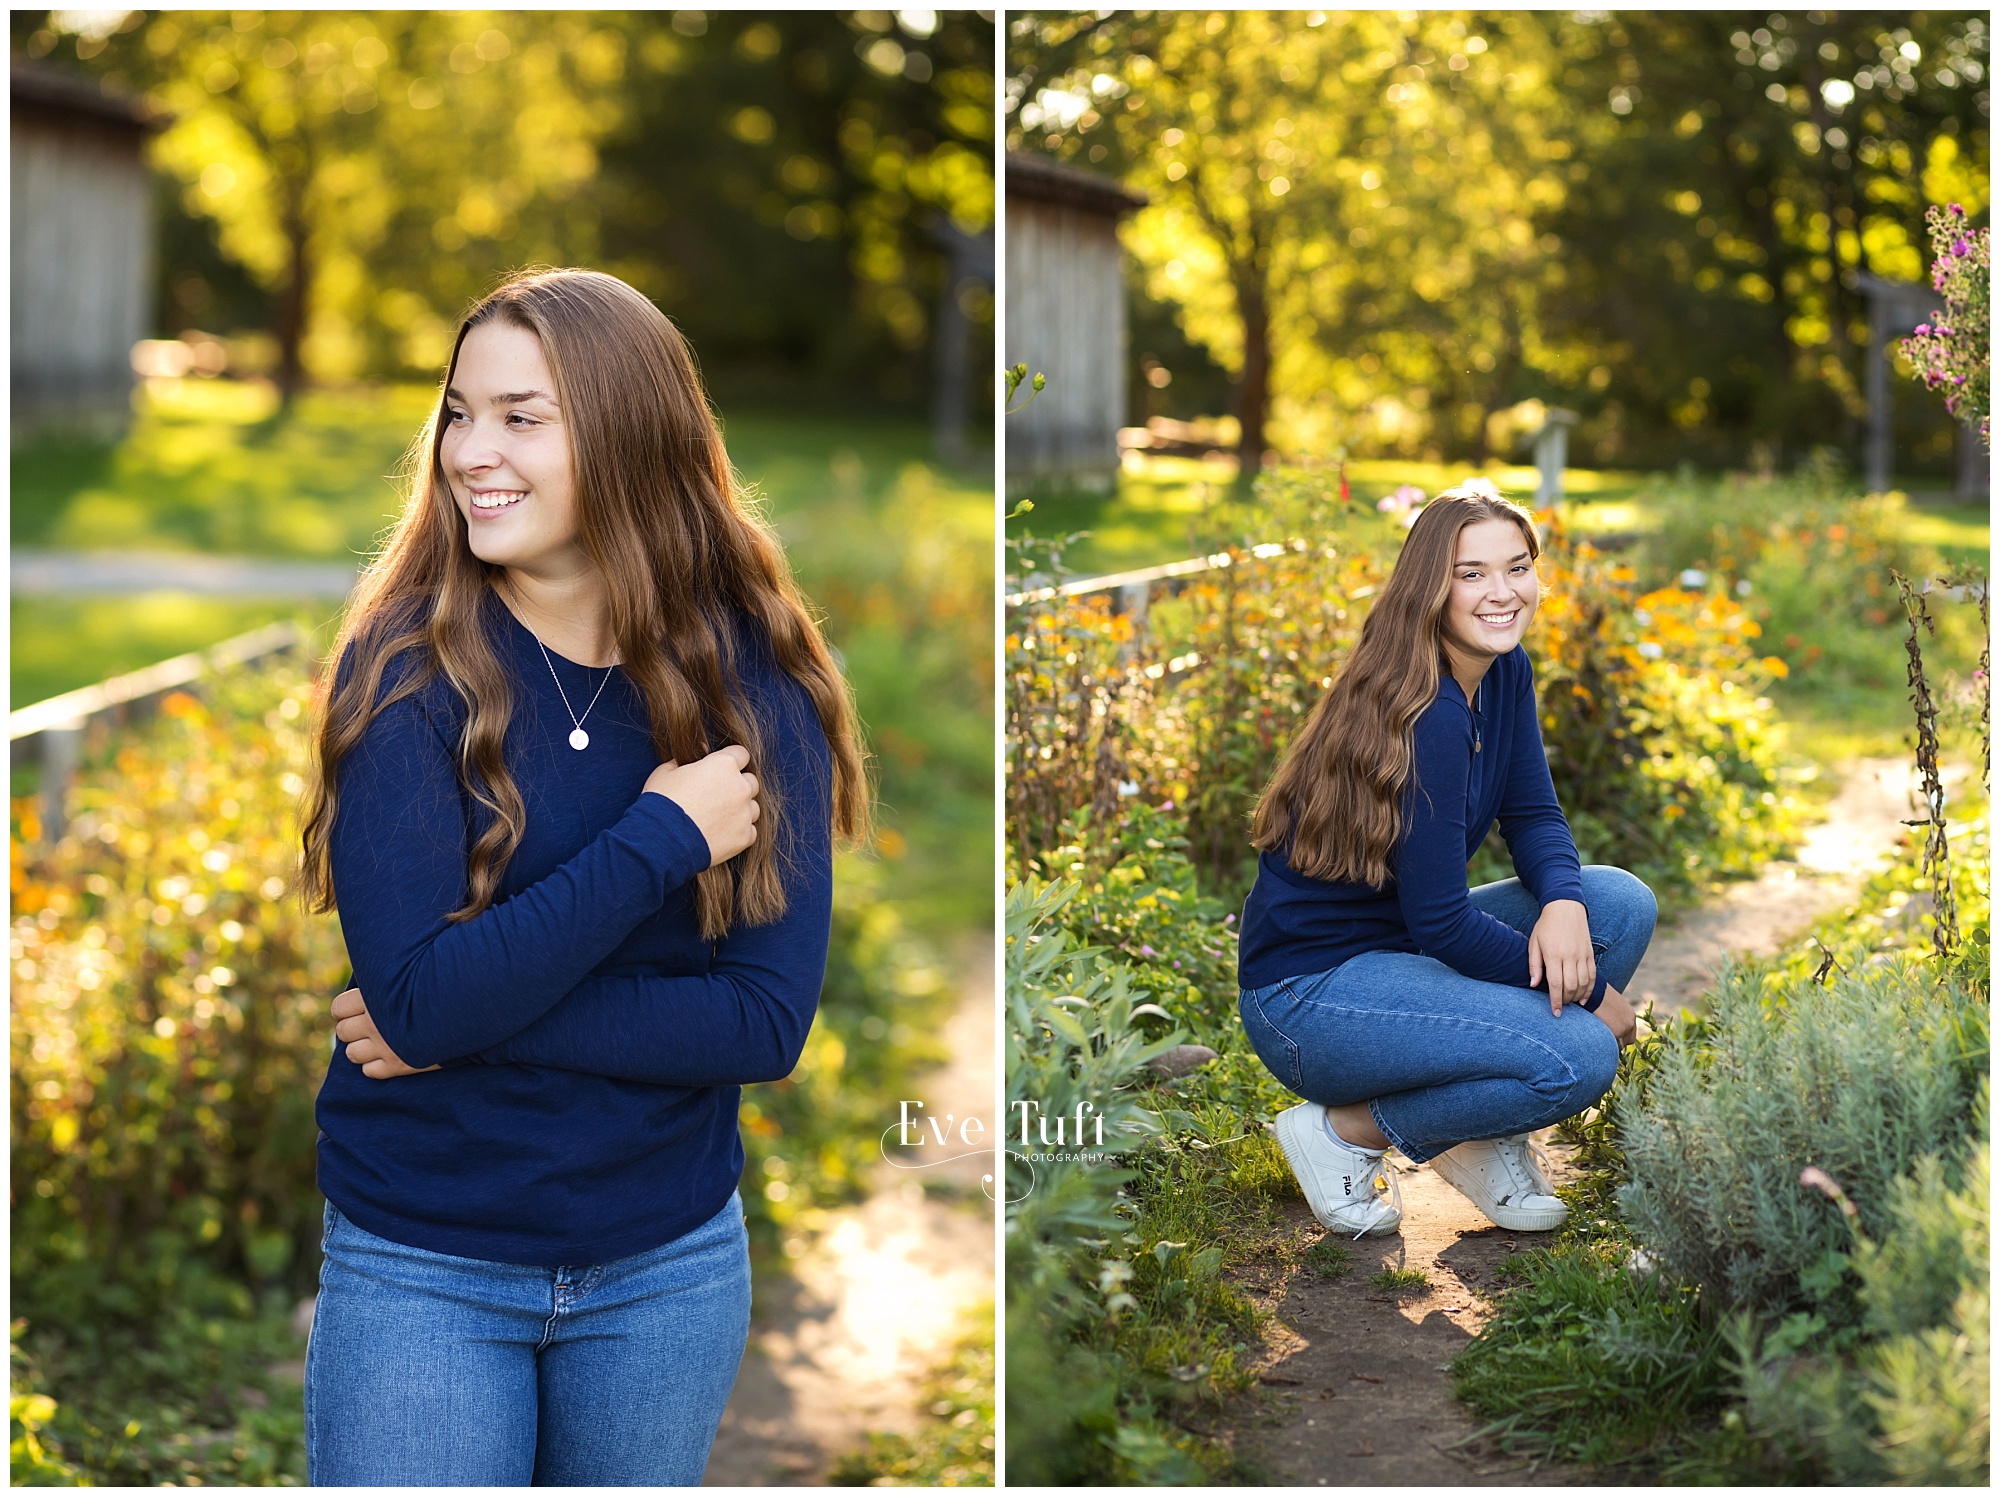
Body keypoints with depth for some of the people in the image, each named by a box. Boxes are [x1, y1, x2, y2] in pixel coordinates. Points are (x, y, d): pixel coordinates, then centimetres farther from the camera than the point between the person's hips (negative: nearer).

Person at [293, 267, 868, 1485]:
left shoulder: (756, 682, -8)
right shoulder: (407, 665, -12)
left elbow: (770, 1021, -14)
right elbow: (417, 998, -21)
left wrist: (466, 1018, -19)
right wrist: (659, 841, -23)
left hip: (670, 1266, 2)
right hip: (419, 1270, -2)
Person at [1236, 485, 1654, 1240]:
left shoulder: (1505, 672, 3)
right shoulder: (1426, 718, -24)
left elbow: (1533, 813, 5)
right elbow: (1441, 923, -23)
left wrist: (1563, 903, -18)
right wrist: (1589, 993, -14)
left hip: (1401, 949, 9)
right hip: (1308, 989, -9)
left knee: (1622, 902, -5)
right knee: (1578, 1057, -24)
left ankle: (1485, 1140, 6)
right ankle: (1345, 1131, -4)